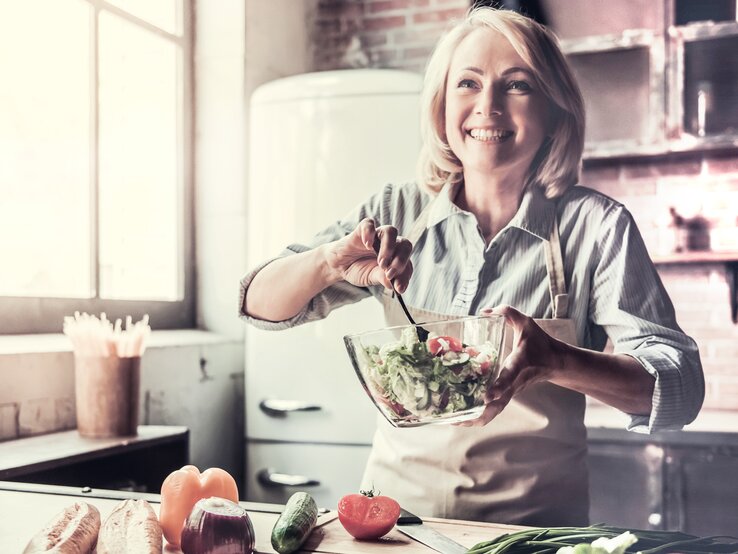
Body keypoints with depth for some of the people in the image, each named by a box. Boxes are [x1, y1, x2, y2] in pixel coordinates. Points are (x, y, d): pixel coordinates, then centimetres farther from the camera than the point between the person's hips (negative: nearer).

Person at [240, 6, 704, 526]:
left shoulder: (595, 225, -5)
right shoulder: (397, 212, 1)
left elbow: (680, 388, -12)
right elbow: (261, 305, 1)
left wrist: (556, 360, -31)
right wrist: (329, 262, -20)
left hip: (534, 524, -2)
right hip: (395, 507, 3)